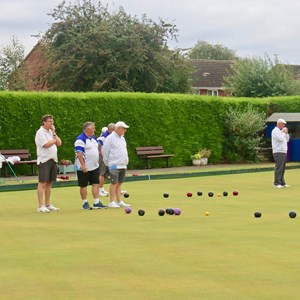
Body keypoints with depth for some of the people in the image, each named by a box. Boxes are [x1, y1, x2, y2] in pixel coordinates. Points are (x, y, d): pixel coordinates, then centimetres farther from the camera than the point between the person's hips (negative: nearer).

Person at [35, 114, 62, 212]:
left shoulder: (51, 132, 17)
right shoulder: (40, 132, -8)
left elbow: (59, 143, 10)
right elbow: (46, 144, -18)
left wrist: (54, 133, 2)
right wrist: (54, 140, -1)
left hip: (53, 160, 8)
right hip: (44, 160, -8)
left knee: (49, 183, 10)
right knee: (42, 183, -7)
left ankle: (48, 204, 16)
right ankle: (41, 206, -7)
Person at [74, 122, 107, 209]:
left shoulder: (94, 138, 13)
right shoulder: (80, 139, -16)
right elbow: (79, 153, -21)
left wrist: (97, 161, 19)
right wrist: (83, 165, -25)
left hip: (94, 166, 8)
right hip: (84, 168, -8)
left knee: (96, 184, 5)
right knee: (83, 185, 3)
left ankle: (96, 202, 9)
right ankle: (85, 203, 12)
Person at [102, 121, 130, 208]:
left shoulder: (122, 138, 16)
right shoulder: (110, 138, -10)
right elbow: (104, 151, -9)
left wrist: (126, 161, 17)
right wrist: (107, 162, -4)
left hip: (123, 165, 7)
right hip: (114, 165, -7)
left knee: (119, 183, 9)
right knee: (114, 183, -7)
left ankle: (119, 201, 13)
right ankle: (112, 202, -3)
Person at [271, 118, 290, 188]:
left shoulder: (281, 131, 20)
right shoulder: (275, 131, -8)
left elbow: (287, 139, 22)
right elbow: (280, 139, -21)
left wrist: (286, 133, 8)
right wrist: (284, 132, -6)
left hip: (283, 152, 9)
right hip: (278, 152, -9)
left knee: (282, 168, 9)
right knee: (279, 168, -11)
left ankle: (282, 182, 12)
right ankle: (277, 183, -10)